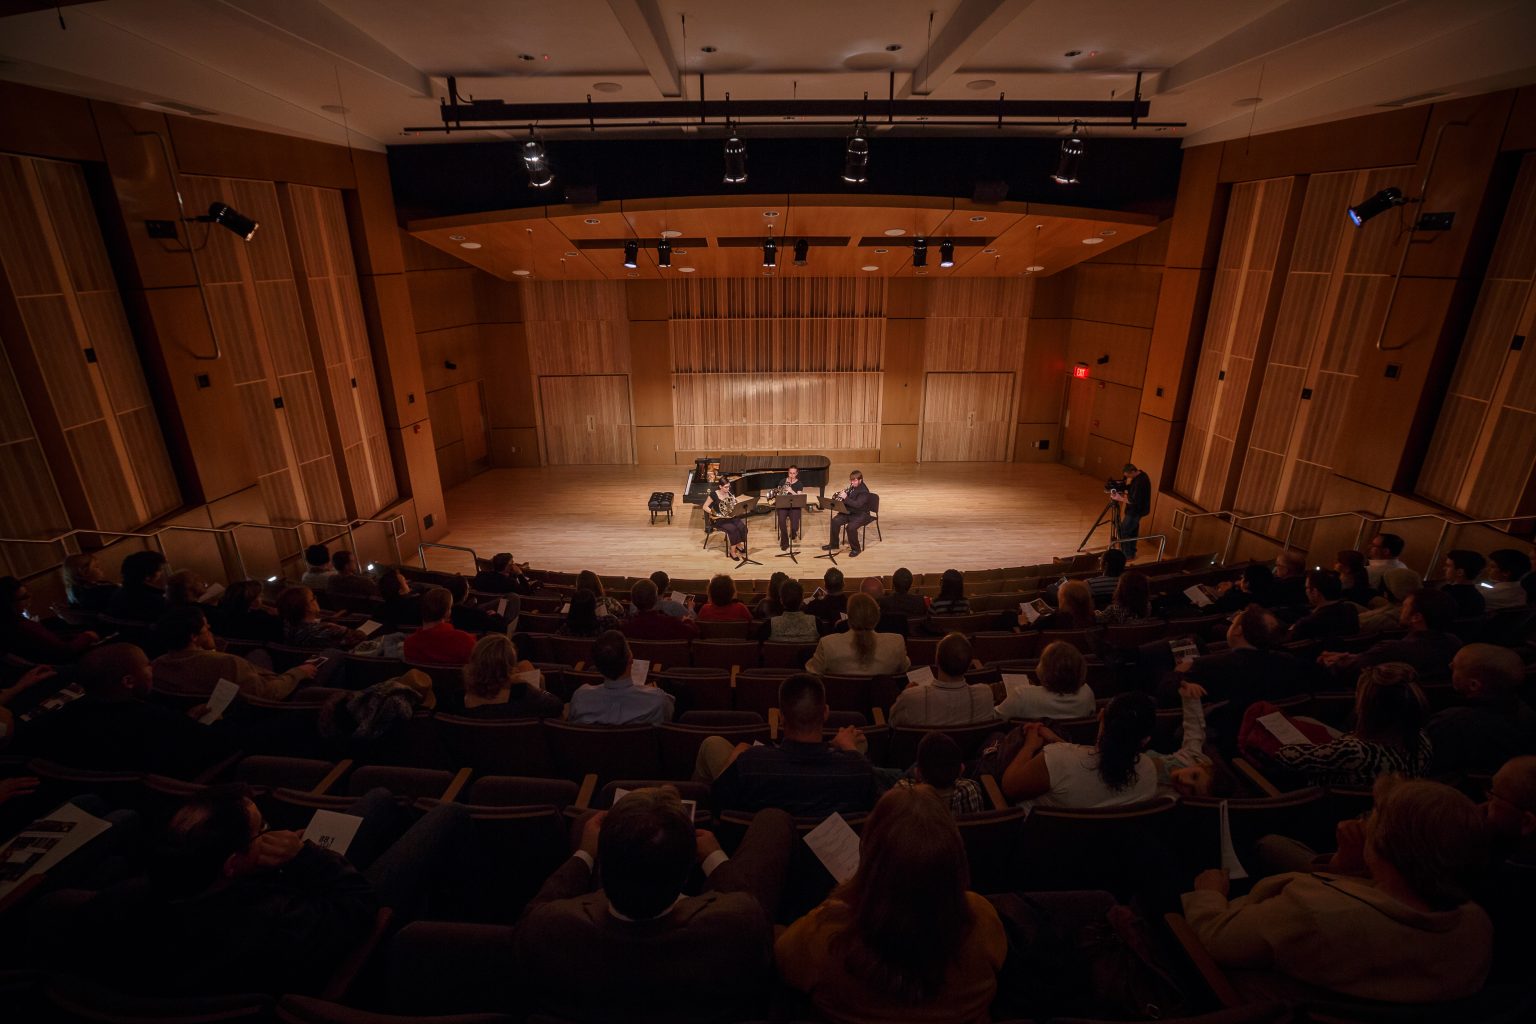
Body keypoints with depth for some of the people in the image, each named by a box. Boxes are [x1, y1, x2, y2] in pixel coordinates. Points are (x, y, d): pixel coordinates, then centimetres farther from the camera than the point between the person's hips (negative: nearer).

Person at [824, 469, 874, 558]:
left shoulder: (864, 491, -19)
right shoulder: (851, 487, 4)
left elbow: (857, 504, -32)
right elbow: (847, 500, 14)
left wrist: (845, 498, -35)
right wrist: (840, 494, -8)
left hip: (861, 514, -7)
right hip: (849, 511, 7)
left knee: (851, 527, -31)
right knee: (835, 521, -12)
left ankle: (855, 549, -10)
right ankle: (834, 544, 5)